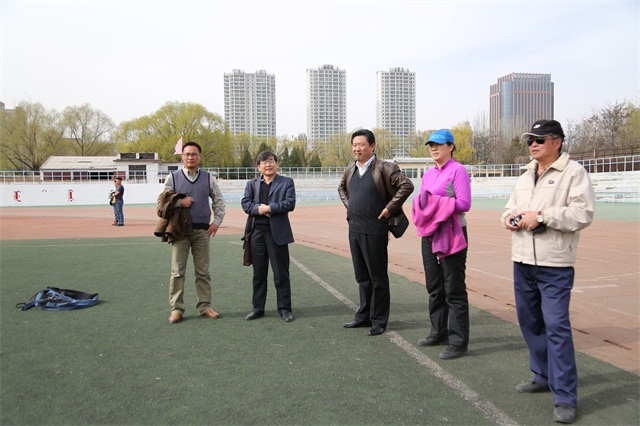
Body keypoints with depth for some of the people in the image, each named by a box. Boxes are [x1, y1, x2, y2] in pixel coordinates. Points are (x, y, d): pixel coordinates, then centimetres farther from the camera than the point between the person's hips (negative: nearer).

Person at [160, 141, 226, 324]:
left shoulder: (208, 178, 8)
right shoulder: (173, 178, 5)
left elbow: (219, 201, 12)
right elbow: (161, 200, 4)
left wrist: (216, 222, 1)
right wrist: (180, 202, -12)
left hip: (202, 230, 1)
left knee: (203, 271, 7)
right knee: (177, 271, 0)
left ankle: (204, 306, 14)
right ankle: (176, 309, 8)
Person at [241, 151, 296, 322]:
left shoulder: (287, 182, 4)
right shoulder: (252, 184, 12)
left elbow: (290, 203, -9)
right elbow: (245, 204, 0)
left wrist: (269, 208, -15)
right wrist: (259, 210, -17)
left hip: (278, 232, -3)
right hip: (257, 232, 3)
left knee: (281, 274, 3)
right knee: (258, 273, 10)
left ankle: (284, 308, 14)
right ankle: (258, 307, 20)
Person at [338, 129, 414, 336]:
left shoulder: (383, 168, -10)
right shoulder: (350, 170, 11)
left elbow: (407, 185, -17)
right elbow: (341, 187, 30)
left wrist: (389, 208, -16)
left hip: (374, 230, -7)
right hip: (354, 229, 7)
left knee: (377, 278, 3)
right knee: (362, 277, 16)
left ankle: (379, 320, 14)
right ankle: (364, 316, 29)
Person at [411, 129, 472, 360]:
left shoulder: (458, 170, -8)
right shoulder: (428, 174, 14)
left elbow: (464, 204, -16)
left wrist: (436, 203, -19)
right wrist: (420, 203, -7)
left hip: (452, 234, -8)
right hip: (429, 234, 8)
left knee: (454, 290, -2)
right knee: (434, 288, 16)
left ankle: (458, 342, 6)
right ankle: (439, 332, 30)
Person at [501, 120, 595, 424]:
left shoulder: (574, 172, -6)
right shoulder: (525, 177, 16)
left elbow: (583, 213, -17)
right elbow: (510, 207, 24)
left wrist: (541, 216, -21)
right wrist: (509, 218, 1)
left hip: (555, 265, -7)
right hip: (522, 262, 8)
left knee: (556, 325, -8)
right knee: (529, 320, 15)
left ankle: (565, 398, 1)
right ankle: (544, 376, 33)